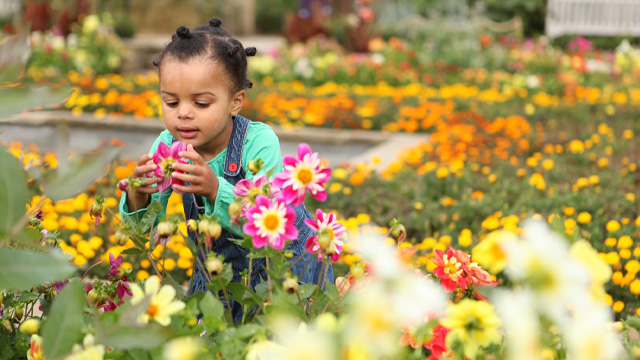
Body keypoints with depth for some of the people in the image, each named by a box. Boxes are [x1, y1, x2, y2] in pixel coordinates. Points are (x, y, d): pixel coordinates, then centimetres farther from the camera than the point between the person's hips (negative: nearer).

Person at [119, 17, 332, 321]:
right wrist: (138, 195, -40)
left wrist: (215, 190, -54)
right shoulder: (167, 145, -15)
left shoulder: (258, 142, -28)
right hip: (217, 270, 4)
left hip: (285, 267, -4)